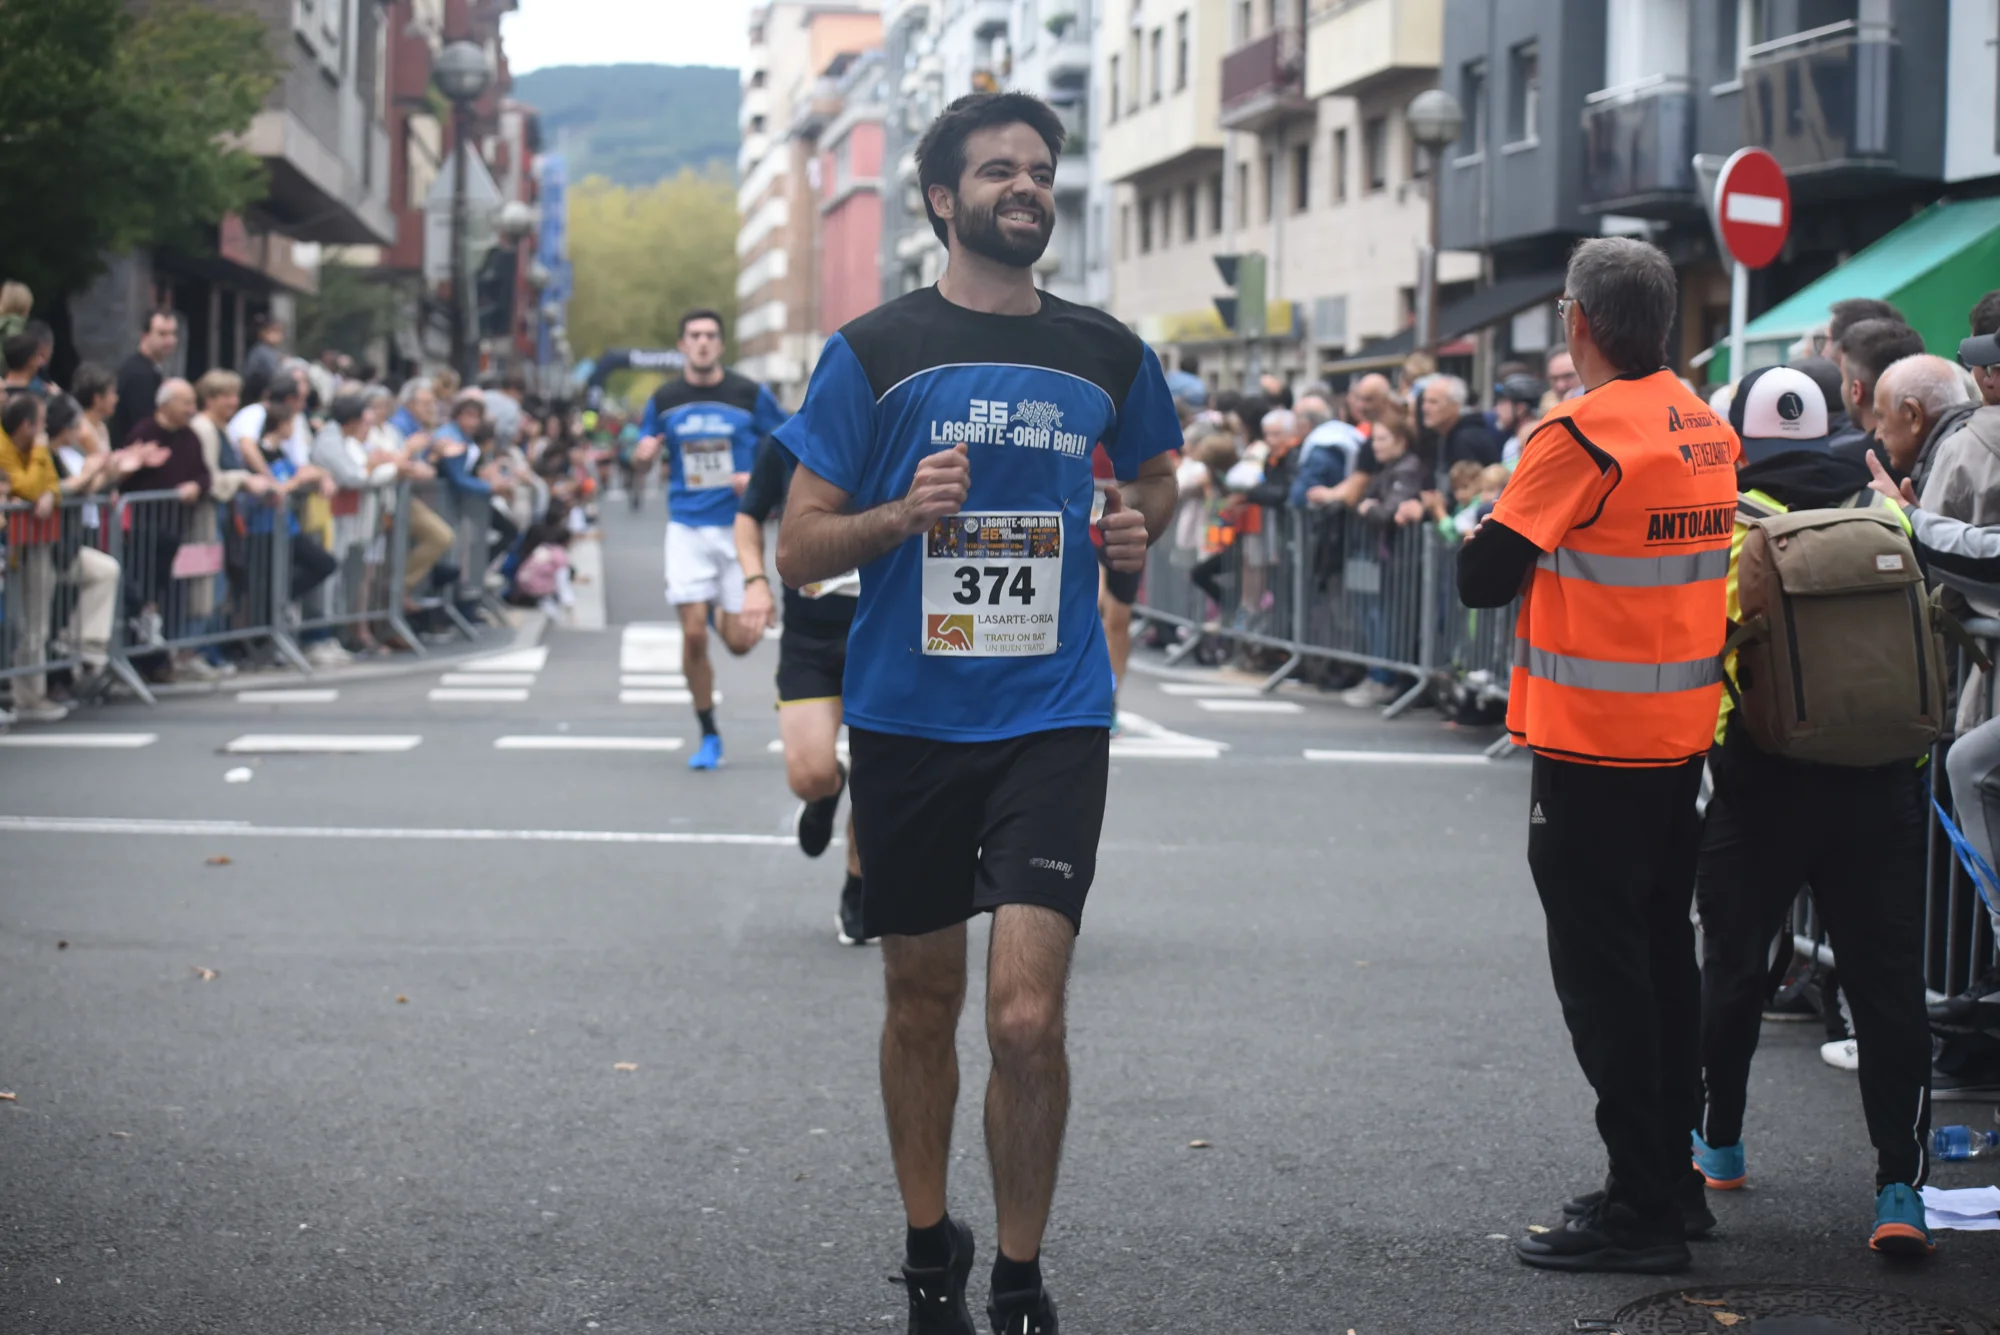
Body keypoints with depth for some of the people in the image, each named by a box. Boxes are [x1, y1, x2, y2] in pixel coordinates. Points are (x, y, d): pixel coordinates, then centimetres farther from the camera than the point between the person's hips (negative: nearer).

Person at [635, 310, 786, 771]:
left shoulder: (750, 395, -2)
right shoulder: (664, 400, 4)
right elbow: (644, 460, 12)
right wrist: (644, 452, -13)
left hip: (738, 525, -1)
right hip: (687, 527, 1)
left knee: (738, 641, -2)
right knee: (693, 635, -8)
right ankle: (708, 737, 6)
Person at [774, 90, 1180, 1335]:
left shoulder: (1110, 356, 6)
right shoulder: (874, 351, 0)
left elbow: (1158, 472, 27)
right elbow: (800, 548, 1)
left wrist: (1141, 525, 4)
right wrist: (904, 513, -18)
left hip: (1053, 720, 0)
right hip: (908, 719, 0)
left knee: (1027, 1019, -11)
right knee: (924, 1002, 12)